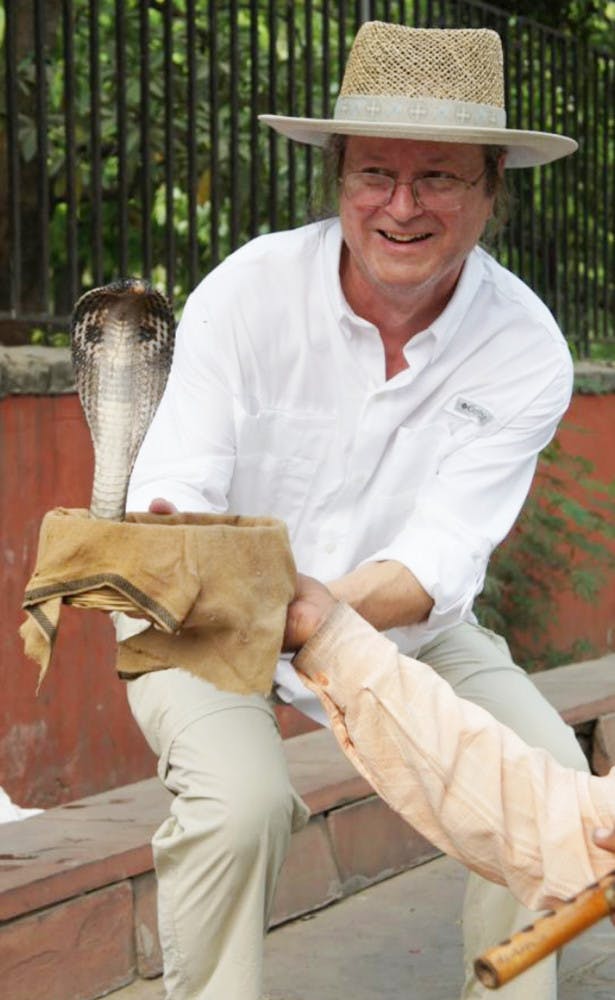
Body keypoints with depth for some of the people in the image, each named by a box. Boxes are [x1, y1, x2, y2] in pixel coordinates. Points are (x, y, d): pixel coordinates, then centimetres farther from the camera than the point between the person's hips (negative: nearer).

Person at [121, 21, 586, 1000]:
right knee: (240, 799, -30)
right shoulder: (249, 289, -21)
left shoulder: (525, 349, -17)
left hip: (396, 620, 3)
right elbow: (173, 492, -23)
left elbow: (439, 561, -26)